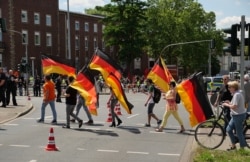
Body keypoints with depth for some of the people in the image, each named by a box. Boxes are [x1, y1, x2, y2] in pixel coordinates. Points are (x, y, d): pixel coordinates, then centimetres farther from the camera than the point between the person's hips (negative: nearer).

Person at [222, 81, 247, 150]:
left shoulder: (237, 94, -20)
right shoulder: (237, 94, 12)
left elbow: (234, 106, -25)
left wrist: (226, 105, -12)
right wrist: (229, 102, 10)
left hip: (239, 115, -10)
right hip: (235, 115, 10)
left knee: (239, 132, 1)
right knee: (229, 129, 13)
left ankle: (242, 148, 13)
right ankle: (233, 145, 23)